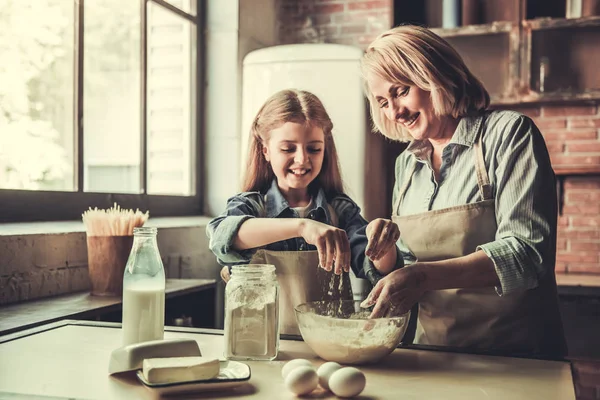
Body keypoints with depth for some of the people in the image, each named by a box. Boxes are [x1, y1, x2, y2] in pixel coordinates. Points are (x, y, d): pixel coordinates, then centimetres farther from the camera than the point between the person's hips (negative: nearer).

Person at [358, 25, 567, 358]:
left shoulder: (508, 133, -4)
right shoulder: (406, 163, 12)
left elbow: (528, 252, -12)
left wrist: (426, 276, -21)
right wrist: (388, 252, -3)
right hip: (434, 347, 5)